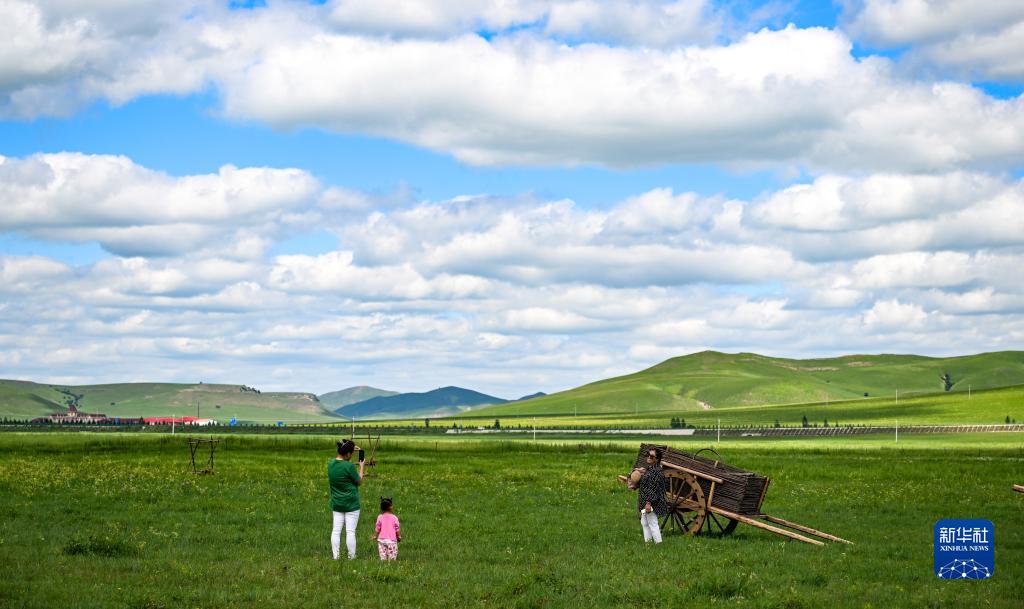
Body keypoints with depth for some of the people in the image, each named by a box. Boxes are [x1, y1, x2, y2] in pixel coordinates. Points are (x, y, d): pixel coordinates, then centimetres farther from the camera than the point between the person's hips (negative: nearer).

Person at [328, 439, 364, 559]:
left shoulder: (331, 464, 0)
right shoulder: (349, 466, -19)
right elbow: (359, 481, -7)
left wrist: (352, 449, 20)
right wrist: (361, 467, 7)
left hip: (336, 503, 6)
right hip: (351, 504, -6)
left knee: (336, 531, 8)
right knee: (350, 531, 1)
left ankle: (335, 556, 9)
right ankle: (351, 557, 6)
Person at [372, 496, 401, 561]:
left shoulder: (380, 517, -1)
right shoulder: (394, 518, -6)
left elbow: (377, 529, 3)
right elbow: (397, 529, 0)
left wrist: (375, 536, 17)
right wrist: (399, 536, 14)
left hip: (381, 539, 2)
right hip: (392, 540, -2)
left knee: (383, 556, 6)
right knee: (392, 557, 0)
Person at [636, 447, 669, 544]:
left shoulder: (656, 471, -19)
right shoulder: (648, 469, 13)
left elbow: (654, 489, -23)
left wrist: (649, 503, -25)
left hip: (652, 503, -11)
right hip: (645, 502, 11)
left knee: (652, 523, -6)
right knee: (644, 523, 17)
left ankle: (658, 542, 1)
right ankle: (647, 542, 25)